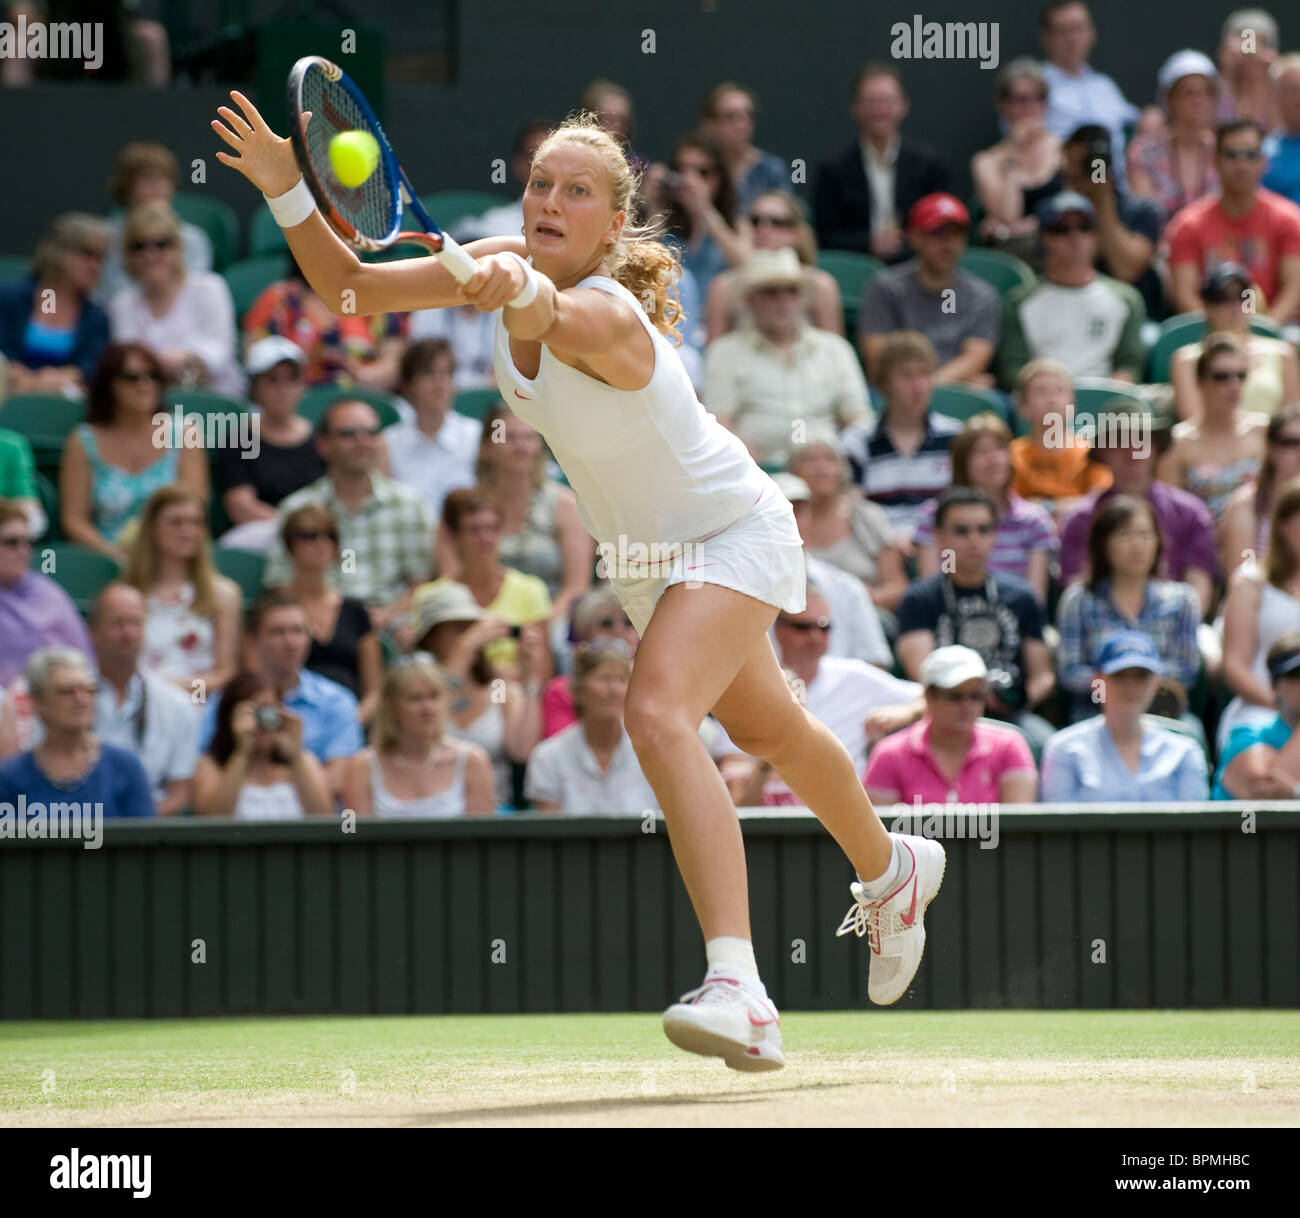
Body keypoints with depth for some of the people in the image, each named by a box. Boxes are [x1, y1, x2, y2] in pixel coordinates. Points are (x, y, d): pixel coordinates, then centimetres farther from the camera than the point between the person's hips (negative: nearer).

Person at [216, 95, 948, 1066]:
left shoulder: (604, 317, -35)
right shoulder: (508, 266, -13)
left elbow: (555, 315, -61)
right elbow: (350, 283, -10)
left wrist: (516, 289, -83)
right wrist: (291, 192, -26)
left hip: (734, 533, -9)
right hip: (649, 553, 9)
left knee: (658, 714, -32)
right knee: (765, 728, 28)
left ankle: (740, 992, -40)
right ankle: (891, 871, 57)